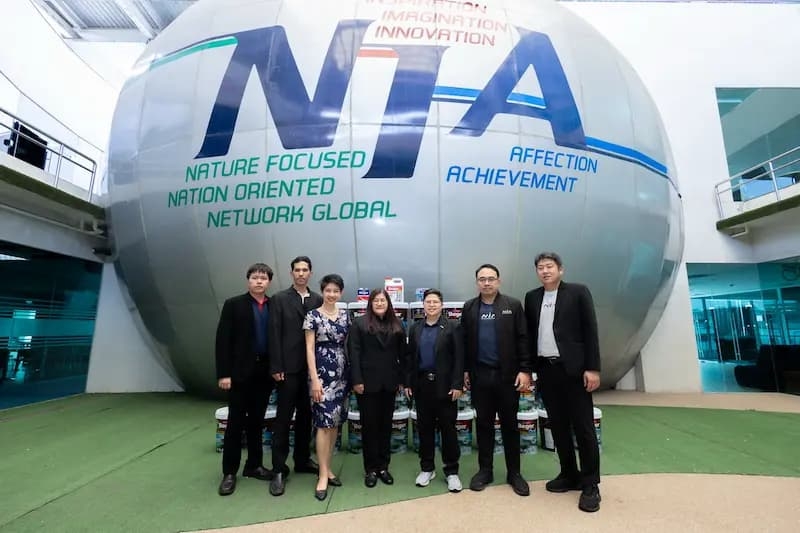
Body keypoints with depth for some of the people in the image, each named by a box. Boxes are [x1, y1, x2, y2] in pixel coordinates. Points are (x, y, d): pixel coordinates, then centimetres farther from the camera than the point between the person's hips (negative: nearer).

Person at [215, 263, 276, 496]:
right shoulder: (233, 304, -4)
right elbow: (223, 340, -8)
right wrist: (223, 373, -12)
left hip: (264, 372, 3)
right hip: (240, 372, -3)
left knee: (257, 421, 14)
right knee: (236, 422, 6)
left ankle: (254, 465, 28)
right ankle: (229, 472, 20)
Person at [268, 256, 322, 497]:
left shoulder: (318, 300, 6)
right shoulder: (280, 299, -2)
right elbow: (274, 335, -5)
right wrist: (276, 367, -10)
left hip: (311, 367, 3)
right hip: (289, 368, -3)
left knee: (305, 416, 14)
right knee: (283, 418, 3)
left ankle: (302, 459, 29)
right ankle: (279, 470, 13)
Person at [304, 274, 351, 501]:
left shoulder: (345, 316, 7)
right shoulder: (313, 316, -5)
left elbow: (348, 346, 11)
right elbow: (309, 349, -7)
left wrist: (353, 374, 7)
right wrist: (314, 379, -13)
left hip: (341, 372, 5)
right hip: (321, 371, -5)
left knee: (335, 422, 10)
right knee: (323, 423, -3)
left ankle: (327, 468, 25)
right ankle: (323, 475, 7)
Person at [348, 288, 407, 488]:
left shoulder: (397, 325, 7)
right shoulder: (359, 324, -1)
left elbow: (402, 354, 7)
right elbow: (354, 353, -6)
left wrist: (402, 380, 4)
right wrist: (357, 380, -12)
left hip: (389, 383, 3)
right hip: (368, 383, -3)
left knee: (386, 425, 12)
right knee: (369, 425, 7)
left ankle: (383, 466, 25)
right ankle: (370, 469, 20)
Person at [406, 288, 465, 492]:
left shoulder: (452, 327, -3)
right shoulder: (415, 328, 7)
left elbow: (459, 358, -6)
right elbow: (410, 357, 9)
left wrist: (457, 384, -11)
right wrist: (408, 383, 4)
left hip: (445, 385, -3)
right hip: (422, 384, 3)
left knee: (448, 427, 6)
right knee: (424, 427, 12)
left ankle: (451, 471, 20)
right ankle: (427, 468, 28)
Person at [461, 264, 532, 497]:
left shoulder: (513, 305, -1)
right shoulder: (469, 308, 5)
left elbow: (522, 339, -3)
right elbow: (464, 341, 6)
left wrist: (525, 370, -9)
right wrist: (465, 370, 3)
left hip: (507, 374, -1)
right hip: (480, 375, 2)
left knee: (510, 424, 9)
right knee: (483, 423, 11)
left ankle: (514, 473, 24)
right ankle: (485, 470, 25)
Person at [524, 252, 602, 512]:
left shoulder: (578, 292, -2)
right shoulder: (531, 297, 9)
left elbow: (590, 331, -6)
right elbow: (530, 334, 11)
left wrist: (593, 368, -11)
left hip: (573, 368, -4)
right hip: (546, 369, 4)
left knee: (583, 427, 2)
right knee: (558, 425, 12)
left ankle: (590, 484, 16)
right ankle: (569, 475, 27)